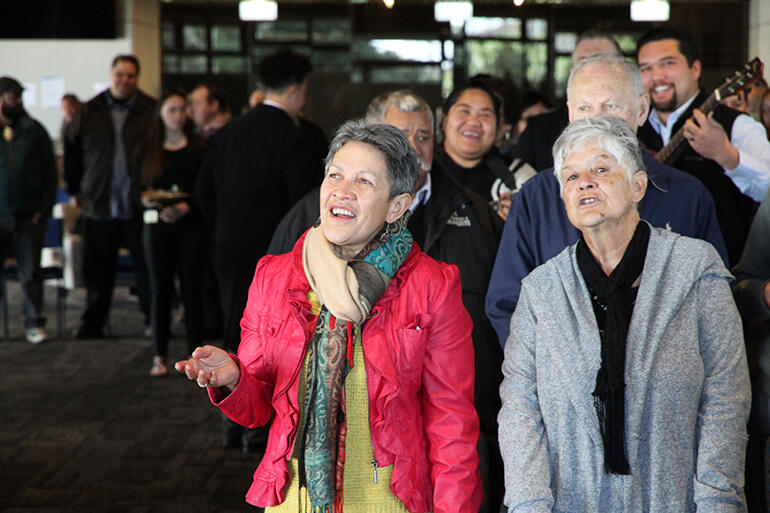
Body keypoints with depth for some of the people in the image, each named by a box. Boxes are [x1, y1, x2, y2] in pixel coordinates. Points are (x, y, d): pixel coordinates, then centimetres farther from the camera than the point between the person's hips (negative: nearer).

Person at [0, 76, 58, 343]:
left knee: (31, 273, 2)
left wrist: (44, 209, -1)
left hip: (29, 217, 0)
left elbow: (50, 173, 8)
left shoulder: (34, 130, 6)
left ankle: (34, 324, 10)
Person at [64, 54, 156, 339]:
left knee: (146, 266, 3)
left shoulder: (151, 111, 0)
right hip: (99, 206, 2)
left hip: (139, 207, -2)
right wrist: (75, 190, 16)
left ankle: (153, 320, 15)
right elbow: (71, 152, 18)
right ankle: (93, 323, 20)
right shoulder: (89, 113, 7)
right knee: (97, 270, 8)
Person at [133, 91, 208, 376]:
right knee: (160, 289, 1)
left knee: (192, 288, -1)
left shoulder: (198, 148, 4)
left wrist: (186, 206, -15)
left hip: (191, 224, -1)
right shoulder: (147, 150, 9)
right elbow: (137, 188, 9)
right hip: (157, 225, 1)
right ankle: (160, 356, 7)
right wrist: (147, 200, -12)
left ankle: (195, 355, 4)